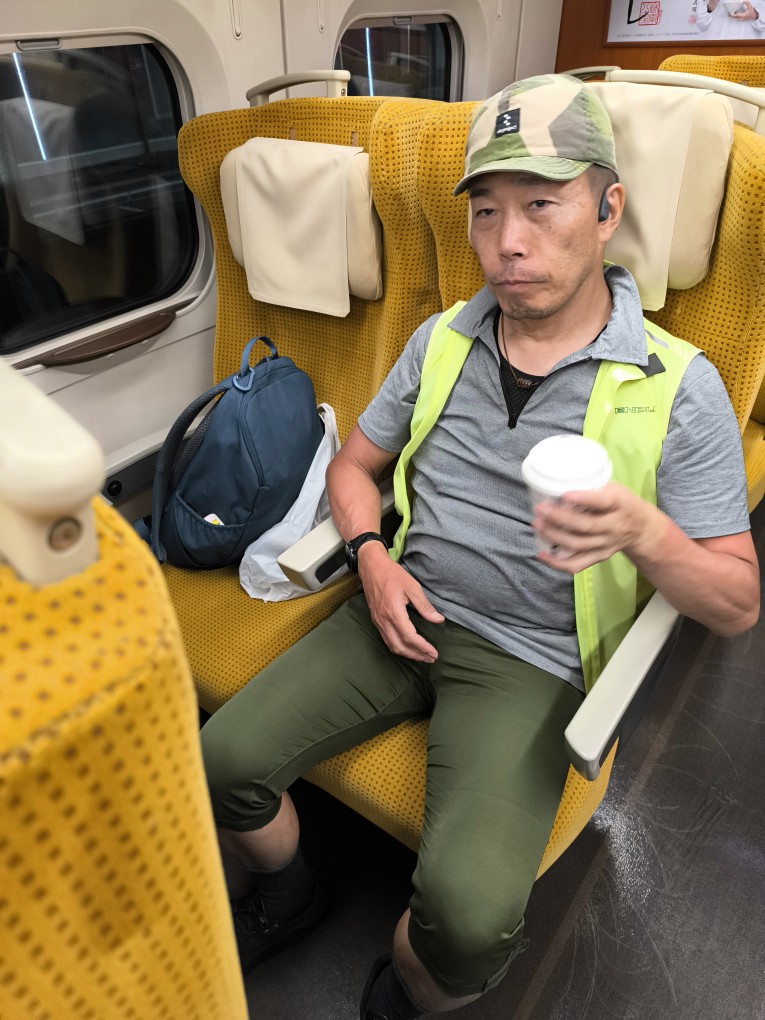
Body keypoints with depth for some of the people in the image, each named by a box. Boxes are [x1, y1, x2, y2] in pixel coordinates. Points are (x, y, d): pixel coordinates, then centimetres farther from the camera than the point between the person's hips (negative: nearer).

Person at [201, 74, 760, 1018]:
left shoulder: (679, 387, -8)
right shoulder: (440, 339, 5)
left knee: (469, 917, -23)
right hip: (403, 611, 4)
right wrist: (372, 558, -6)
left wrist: (642, 531, -27)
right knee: (224, 761, -8)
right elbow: (354, 463, 15)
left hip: (527, 657, -3)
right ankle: (286, 894, 27)